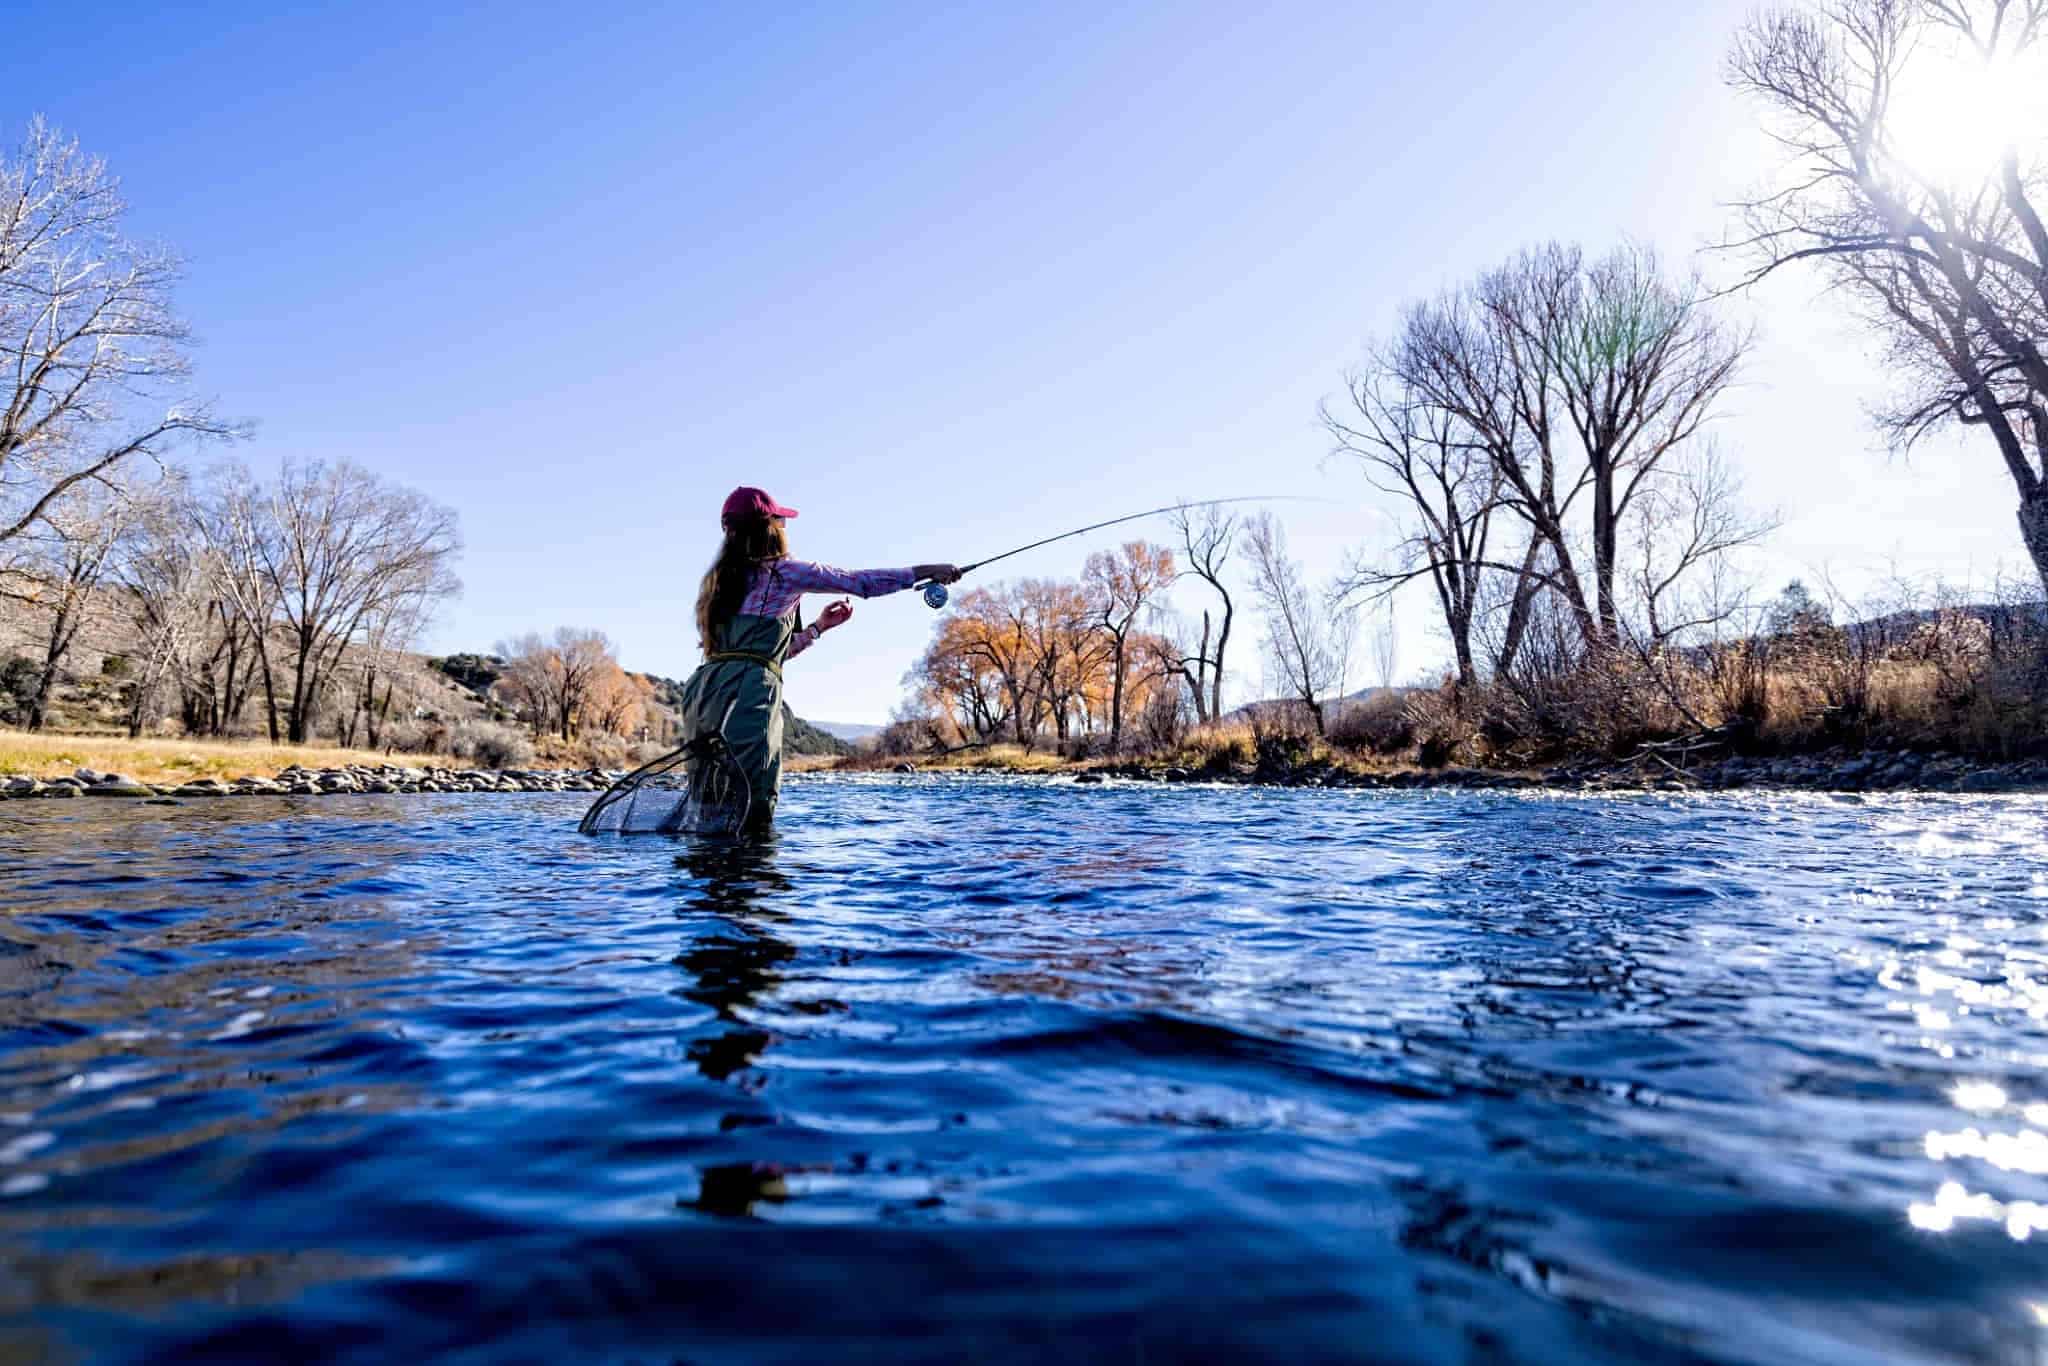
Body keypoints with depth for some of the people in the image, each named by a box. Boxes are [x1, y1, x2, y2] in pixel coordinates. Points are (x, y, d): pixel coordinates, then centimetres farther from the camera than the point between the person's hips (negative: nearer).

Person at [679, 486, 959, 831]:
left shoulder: (723, 579, 25)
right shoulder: (784, 570, 4)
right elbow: (859, 582, 8)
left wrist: (818, 627, 35)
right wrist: (924, 571, 17)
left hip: (703, 690, 8)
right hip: (748, 692, -8)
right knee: (753, 813, -9)